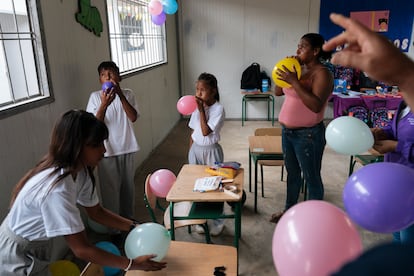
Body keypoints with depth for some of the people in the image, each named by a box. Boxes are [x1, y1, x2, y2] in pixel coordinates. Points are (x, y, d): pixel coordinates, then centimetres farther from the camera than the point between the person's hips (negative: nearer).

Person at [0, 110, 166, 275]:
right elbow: (81, 249, -32)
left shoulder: (80, 171, -12)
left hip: (38, 244, 7)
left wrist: (134, 227, -9)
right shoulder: (56, 188, -37)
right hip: (17, 256, -7)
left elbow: (96, 212, 1)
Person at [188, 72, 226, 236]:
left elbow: (206, 131, -23)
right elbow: (193, 130, 9)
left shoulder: (218, 109, -16)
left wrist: (201, 109, -22)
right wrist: (191, 149, 9)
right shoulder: (197, 106, 1)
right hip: (196, 149, 5)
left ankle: (218, 221, 25)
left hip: (211, 150, -5)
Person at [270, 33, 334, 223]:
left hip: (308, 135, -8)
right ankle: (289, 209, 37)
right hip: (288, 131, 8)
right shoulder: (299, 69, 8)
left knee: (311, 178, 5)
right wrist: (283, 71, -4)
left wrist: (294, 81, -27)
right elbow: (278, 92, 10)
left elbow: (316, 105, -27)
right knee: (292, 173, 21)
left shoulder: (322, 73, -15)